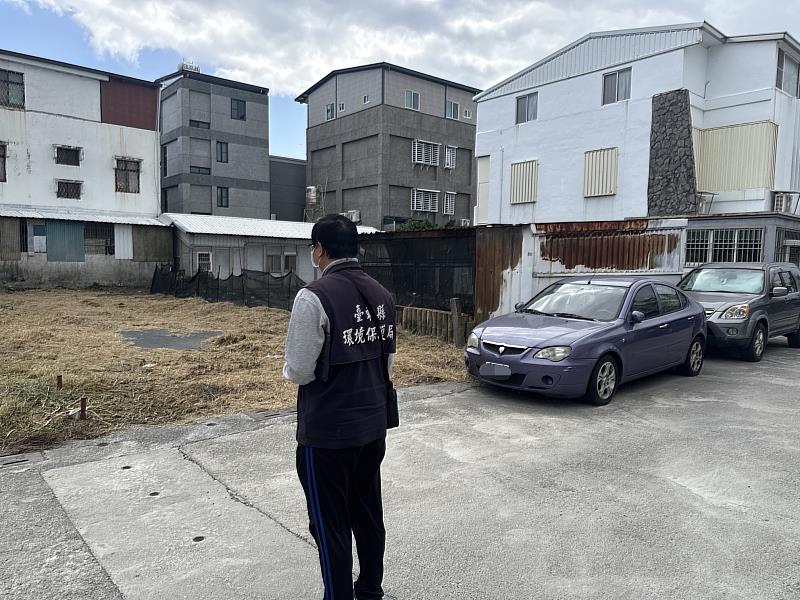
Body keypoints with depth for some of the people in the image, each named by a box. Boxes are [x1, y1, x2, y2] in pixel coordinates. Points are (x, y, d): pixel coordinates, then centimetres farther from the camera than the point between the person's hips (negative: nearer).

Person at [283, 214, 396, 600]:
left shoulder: (314, 297, -19)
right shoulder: (381, 294, 3)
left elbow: (300, 371, -16)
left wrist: (289, 369, 5)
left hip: (327, 433, -7)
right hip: (373, 425, 7)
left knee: (330, 525, 9)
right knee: (368, 514, 21)